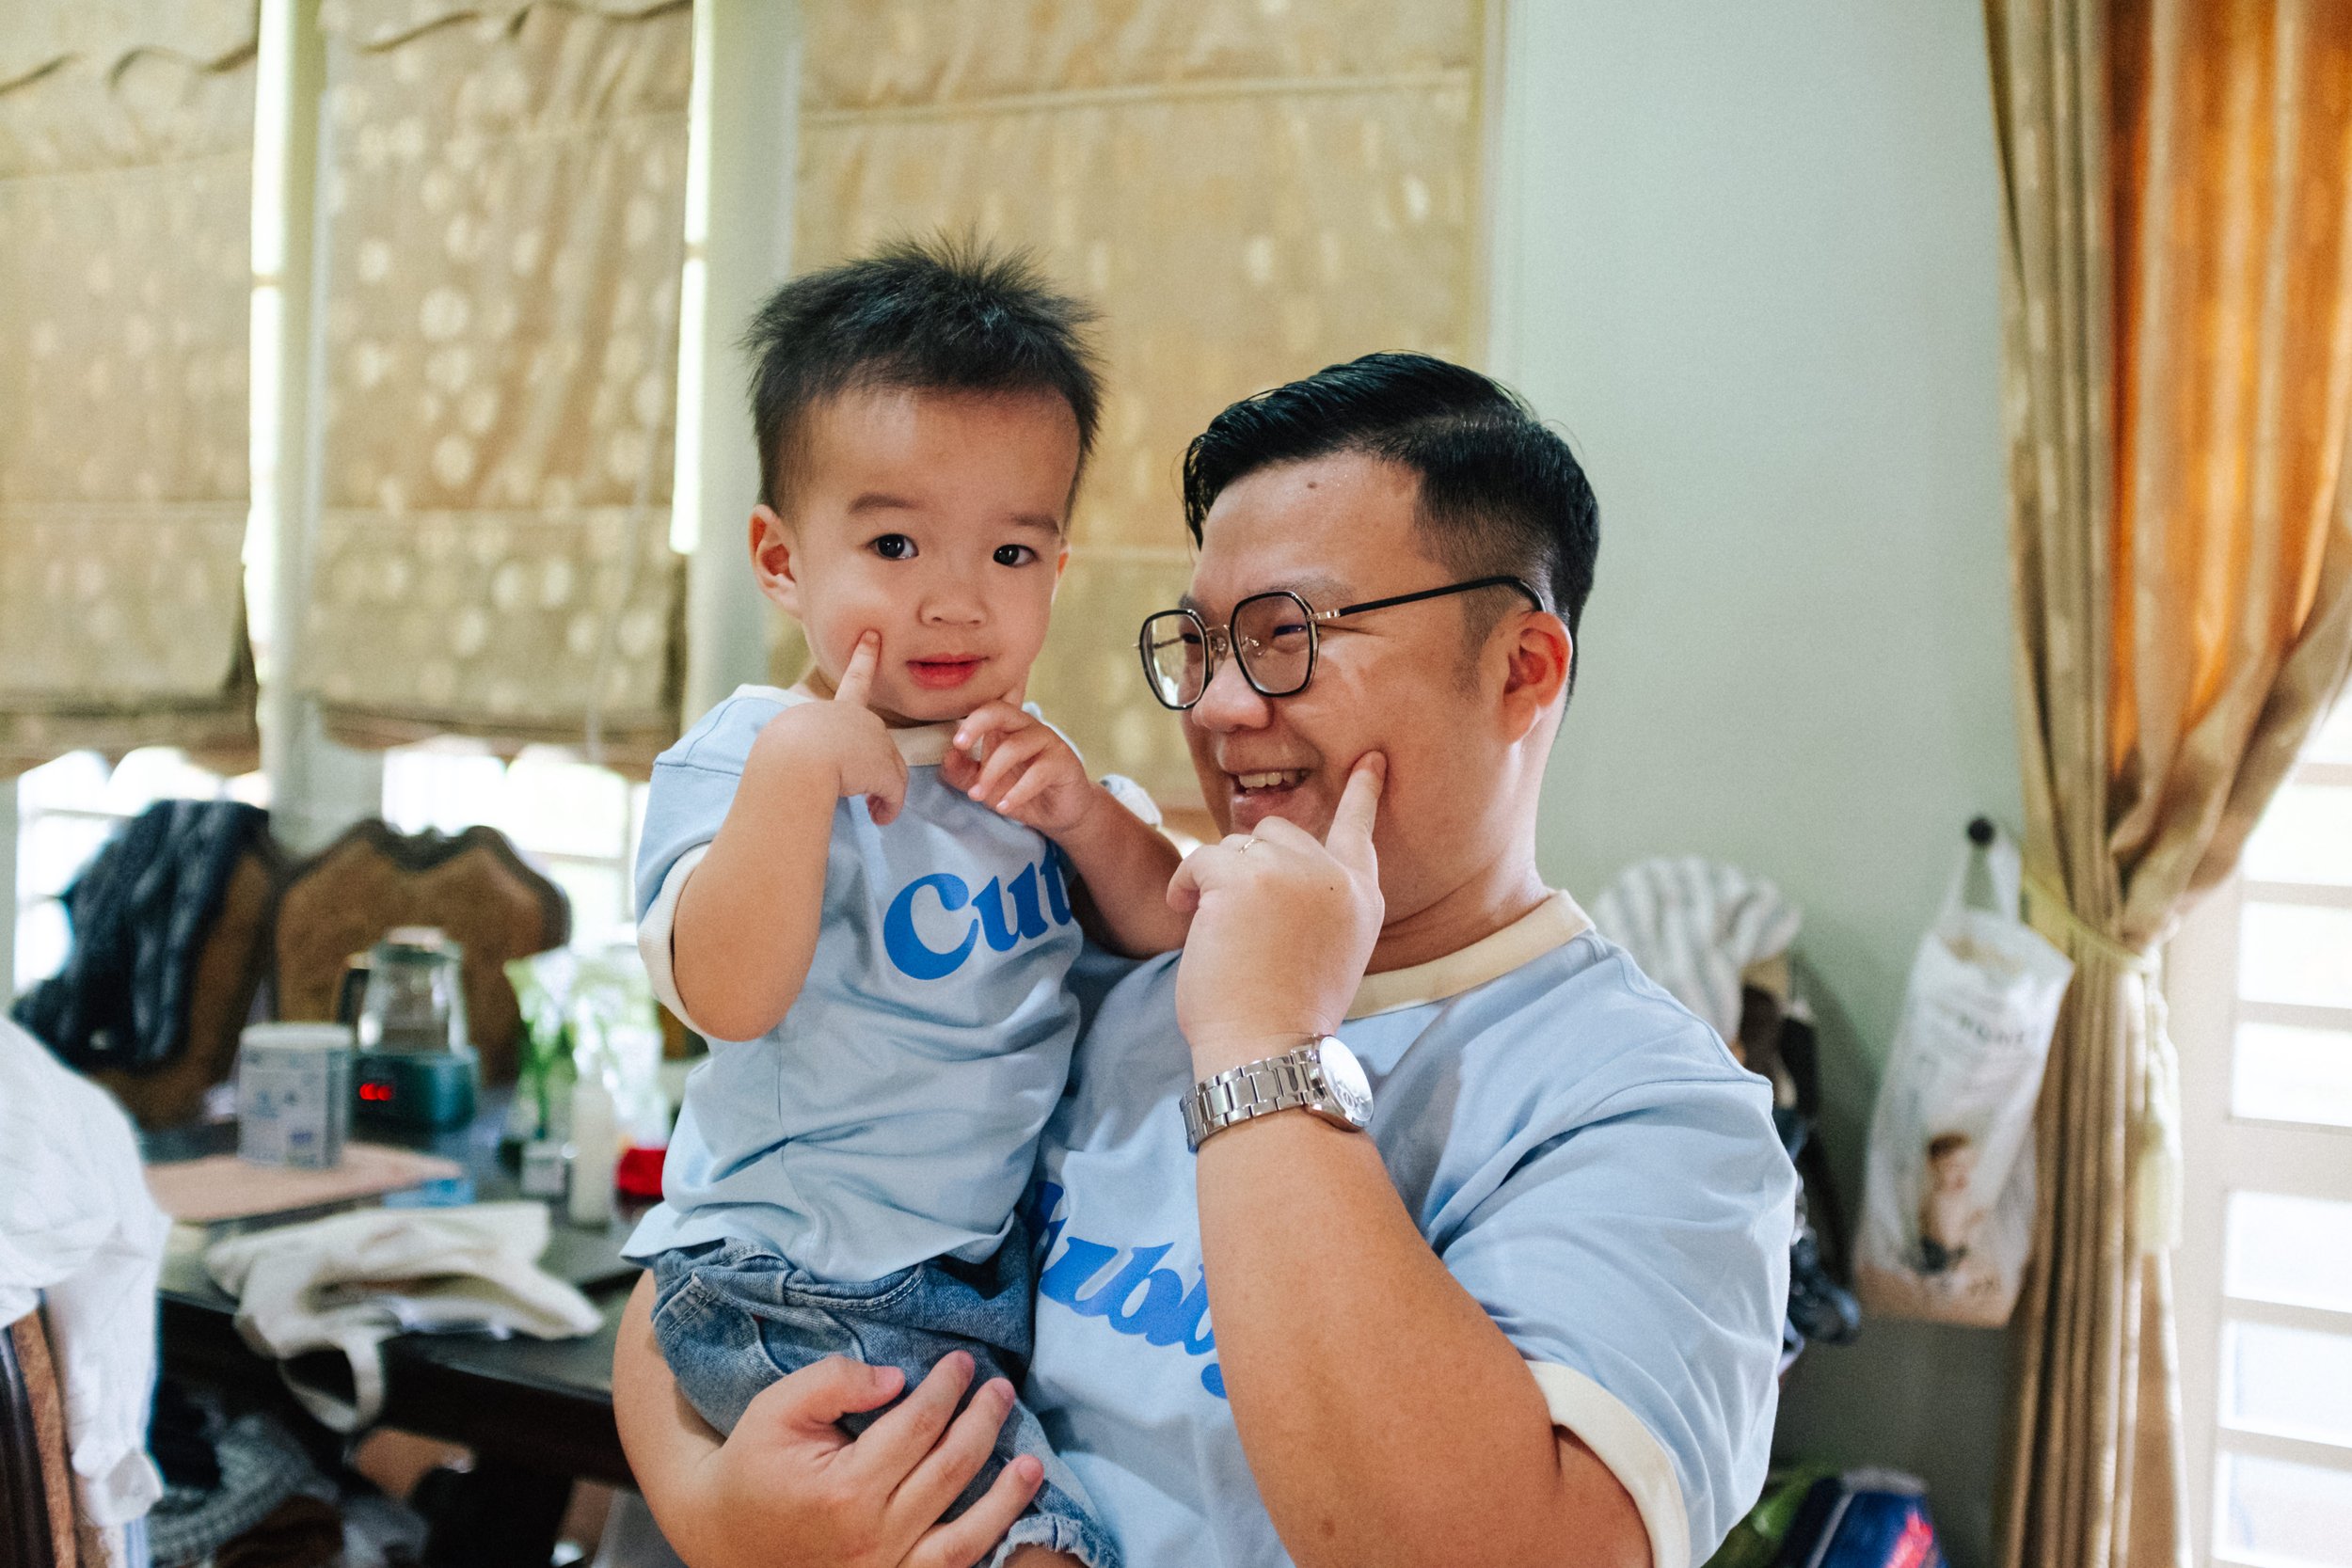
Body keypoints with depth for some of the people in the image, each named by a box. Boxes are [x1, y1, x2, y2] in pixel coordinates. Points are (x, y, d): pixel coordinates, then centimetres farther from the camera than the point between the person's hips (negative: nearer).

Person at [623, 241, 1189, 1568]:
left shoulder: (1016, 757, 8)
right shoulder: (738, 760, -13)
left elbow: (1165, 927, 5)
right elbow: (728, 998, -27)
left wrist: (1082, 812, -13)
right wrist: (797, 765, -34)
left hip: (1000, 1251, 7)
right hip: (808, 1296, -7)